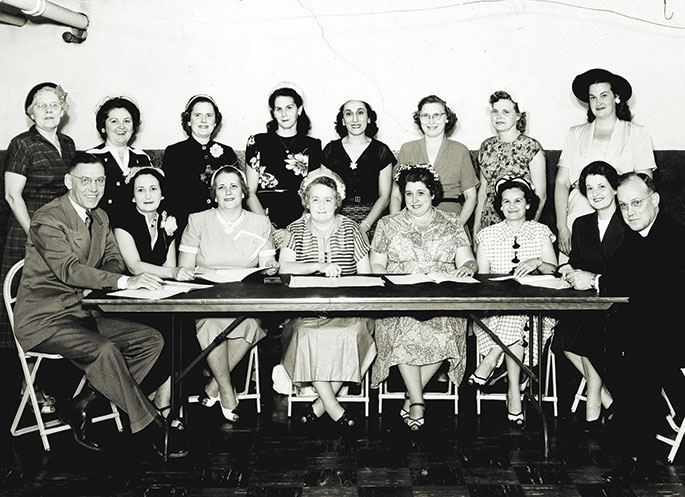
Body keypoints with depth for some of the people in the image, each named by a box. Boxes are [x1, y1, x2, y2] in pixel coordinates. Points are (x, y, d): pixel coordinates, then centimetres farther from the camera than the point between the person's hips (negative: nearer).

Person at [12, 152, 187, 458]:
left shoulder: (99, 218, 12)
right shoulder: (47, 220, -14)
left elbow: (114, 260, 9)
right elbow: (69, 269, -27)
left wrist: (93, 283, -15)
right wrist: (125, 282, -38)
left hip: (83, 313, 8)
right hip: (44, 320, -8)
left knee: (151, 340, -9)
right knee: (105, 349, -33)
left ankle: (76, 406, -5)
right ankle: (149, 427, -19)